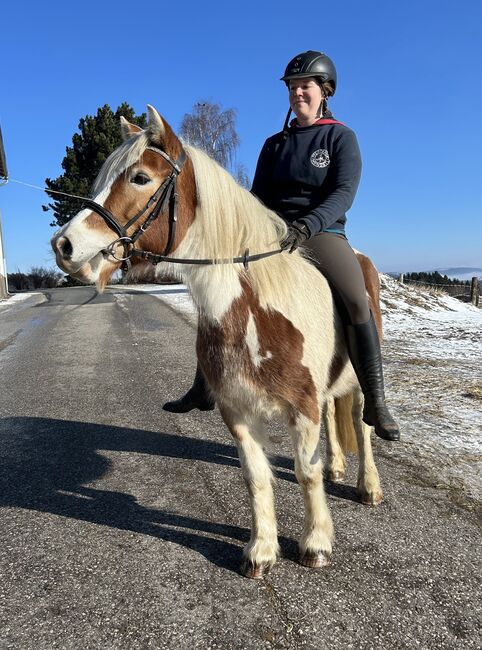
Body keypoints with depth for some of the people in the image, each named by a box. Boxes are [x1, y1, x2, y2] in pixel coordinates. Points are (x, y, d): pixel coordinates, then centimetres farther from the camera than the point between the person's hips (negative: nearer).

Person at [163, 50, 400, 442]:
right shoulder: (275, 144, 15)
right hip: (273, 233, 5)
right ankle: (204, 390, 6)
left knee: (357, 302, -30)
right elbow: (259, 197, 13)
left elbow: (344, 193, -13)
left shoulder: (341, 137, 2)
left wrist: (306, 226, -30)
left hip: (323, 233, -4)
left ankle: (375, 404, -16)